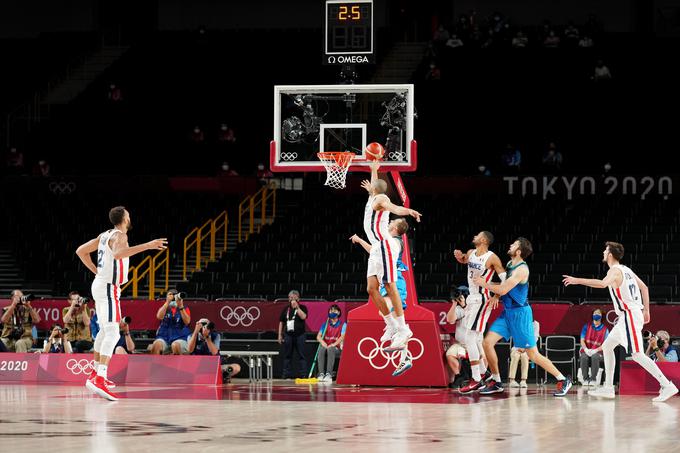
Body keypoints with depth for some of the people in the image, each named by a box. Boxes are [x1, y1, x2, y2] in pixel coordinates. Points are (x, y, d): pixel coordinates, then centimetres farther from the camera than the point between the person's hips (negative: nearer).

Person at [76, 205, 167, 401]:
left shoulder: (105, 235, 13)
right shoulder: (120, 235, -14)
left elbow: (81, 251, 20)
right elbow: (118, 253, -37)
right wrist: (148, 246, -41)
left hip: (99, 283, 10)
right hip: (109, 289, -10)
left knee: (104, 331, 25)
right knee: (112, 333, -19)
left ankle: (96, 374, 36)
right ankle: (99, 380, -34)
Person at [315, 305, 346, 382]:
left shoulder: (343, 325, 6)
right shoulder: (325, 325, 16)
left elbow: (343, 337, -9)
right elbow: (318, 336, 6)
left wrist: (334, 344, -26)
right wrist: (322, 342, -18)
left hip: (337, 349, -3)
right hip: (326, 346, 3)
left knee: (330, 349, -38)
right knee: (321, 349, -33)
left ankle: (329, 375, -46)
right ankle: (321, 374, -41)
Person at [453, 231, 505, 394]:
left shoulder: (492, 258, -15)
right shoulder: (470, 253, 7)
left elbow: (505, 280, -15)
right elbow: (463, 260, 31)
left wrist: (497, 296, -24)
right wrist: (459, 256, 8)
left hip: (482, 300, -9)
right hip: (472, 299, 9)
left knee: (469, 338, -15)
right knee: (476, 339, 14)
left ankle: (476, 380, -16)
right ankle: (483, 374, 24)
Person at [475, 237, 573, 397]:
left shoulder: (521, 269, -21)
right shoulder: (510, 264, 8)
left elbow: (503, 290, -24)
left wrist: (484, 284, -12)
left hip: (520, 313, -9)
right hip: (507, 312, 9)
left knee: (533, 354, -6)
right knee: (487, 342, -1)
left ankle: (563, 380, 4)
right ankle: (496, 382, 10)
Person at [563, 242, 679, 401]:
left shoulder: (615, 270, -13)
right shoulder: (626, 269, 16)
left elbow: (602, 283, -34)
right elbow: (644, 288, 19)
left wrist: (577, 280, -31)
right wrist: (646, 311, 21)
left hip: (630, 315, -10)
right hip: (627, 316, 10)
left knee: (637, 354, -13)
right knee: (607, 346, 15)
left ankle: (667, 386, -17)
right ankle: (608, 388, 16)